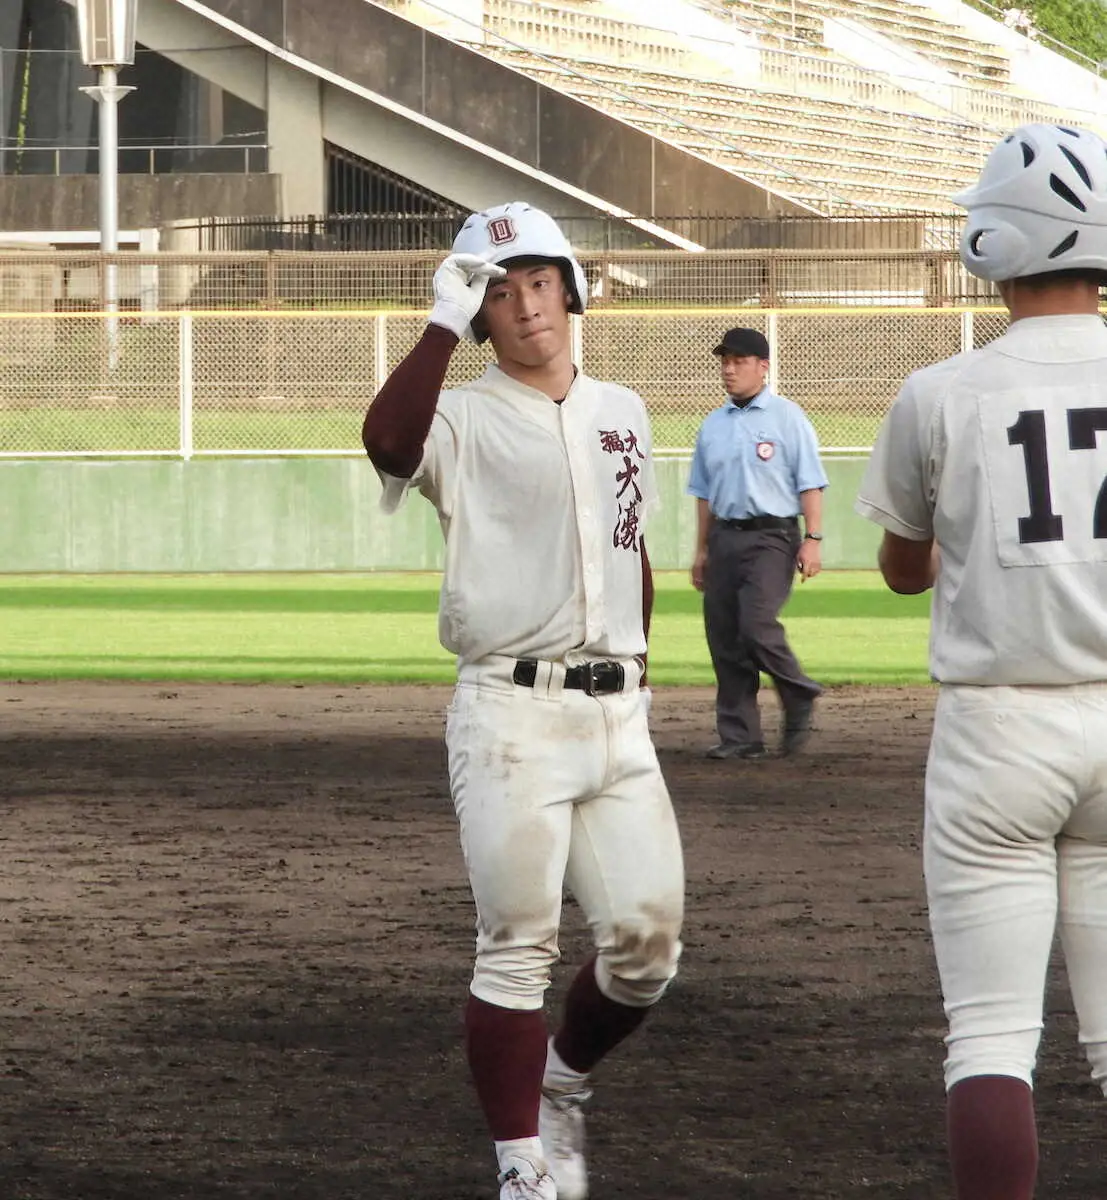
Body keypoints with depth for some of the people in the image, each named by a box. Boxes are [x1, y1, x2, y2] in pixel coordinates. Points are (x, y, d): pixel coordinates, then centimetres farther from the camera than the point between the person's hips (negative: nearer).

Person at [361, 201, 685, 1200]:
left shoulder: (622, 414, 14)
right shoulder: (464, 422, -5)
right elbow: (389, 440, -28)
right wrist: (445, 323, -23)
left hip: (617, 715, 5)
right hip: (512, 715, -5)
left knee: (648, 940, 2)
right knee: (518, 950, -4)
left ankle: (563, 1085, 27)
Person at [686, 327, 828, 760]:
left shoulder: (787, 418, -1)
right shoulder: (713, 426, 16)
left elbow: (809, 483, -5)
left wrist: (812, 539, -13)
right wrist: (702, 550, 18)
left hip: (771, 535, -6)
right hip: (724, 537, 6)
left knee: (757, 626, -20)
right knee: (724, 639, 1)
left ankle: (798, 697, 4)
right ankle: (739, 737, 6)